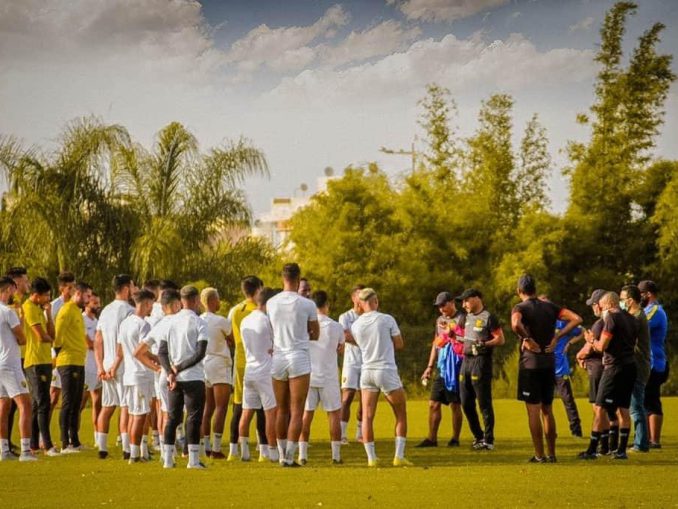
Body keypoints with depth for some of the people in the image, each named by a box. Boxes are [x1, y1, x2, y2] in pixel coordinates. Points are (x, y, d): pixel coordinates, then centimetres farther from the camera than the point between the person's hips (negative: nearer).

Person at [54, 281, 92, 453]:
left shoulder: (78, 311, 18)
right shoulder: (67, 310, -12)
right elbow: (58, 332, -19)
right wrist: (59, 351, -10)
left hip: (79, 363, 10)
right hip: (69, 362, -10)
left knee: (76, 404, 12)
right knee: (68, 404, -8)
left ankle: (74, 442, 18)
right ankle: (65, 444, -6)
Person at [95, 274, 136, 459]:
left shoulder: (106, 311, 14)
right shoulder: (128, 310, -10)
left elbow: (98, 341, 12)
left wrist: (100, 366, 9)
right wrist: (116, 365, -16)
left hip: (106, 366, 7)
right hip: (123, 366, -7)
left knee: (107, 407, 11)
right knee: (126, 407, -5)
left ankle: (102, 448, 11)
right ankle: (127, 449, -7)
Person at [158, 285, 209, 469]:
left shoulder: (171, 321, 9)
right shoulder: (199, 322, -6)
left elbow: (162, 351, 3)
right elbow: (200, 353, -14)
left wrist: (170, 372, -5)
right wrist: (179, 368, -12)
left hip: (175, 378, 5)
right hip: (194, 378, -5)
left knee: (173, 417, 11)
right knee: (193, 418, -3)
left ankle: (168, 459, 9)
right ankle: (193, 459, -6)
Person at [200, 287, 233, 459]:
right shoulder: (221, 321, -12)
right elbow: (233, 339, 0)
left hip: (203, 364, 6)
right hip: (219, 364, -6)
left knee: (208, 408, 11)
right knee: (221, 408, -4)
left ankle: (206, 446, 10)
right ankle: (216, 448, -10)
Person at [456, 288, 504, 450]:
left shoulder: (488, 317, -7)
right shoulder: (466, 317, 15)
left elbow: (500, 339, -10)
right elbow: (460, 334, 29)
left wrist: (485, 344, -24)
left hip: (481, 361, -8)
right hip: (466, 360, 8)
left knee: (484, 402, -6)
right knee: (466, 403, 9)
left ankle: (489, 440, 0)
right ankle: (478, 436, 20)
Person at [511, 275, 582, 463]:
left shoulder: (520, 308, -7)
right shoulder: (550, 307, 8)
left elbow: (516, 324, -31)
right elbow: (576, 319, 1)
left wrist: (527, 339, -15)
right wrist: (556, 337, 1)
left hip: (530, 364, -5)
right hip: (549, 363, 5)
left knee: (533, 410, 0)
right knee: (547, 410, 14)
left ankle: (539, 455, -1)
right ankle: (551, 454, 16)